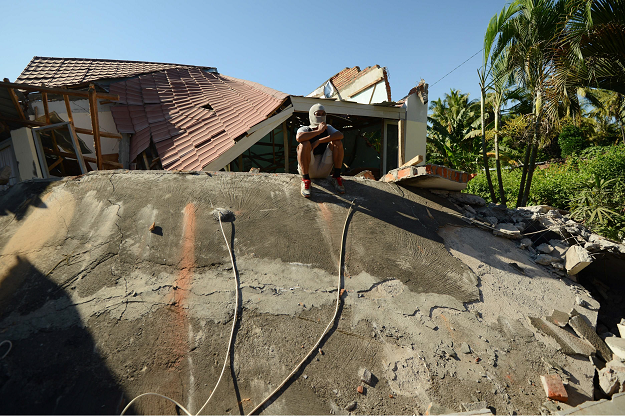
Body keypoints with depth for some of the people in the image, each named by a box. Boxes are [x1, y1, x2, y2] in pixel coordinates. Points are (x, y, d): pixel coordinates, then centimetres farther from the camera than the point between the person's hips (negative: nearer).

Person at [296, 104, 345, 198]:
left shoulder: (327, 128, 10)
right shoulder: (305, 129, 0)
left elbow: (340, 135, -14)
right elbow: (299, 138, -27)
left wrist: (318, 141, -20)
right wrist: (319, 131, -23)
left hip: (324, 170, 3)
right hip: (308, 169, -3)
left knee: (337, 142, -12)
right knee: (305, 144, -26)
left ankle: (336, 177, -9)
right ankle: (305, 180, -25)